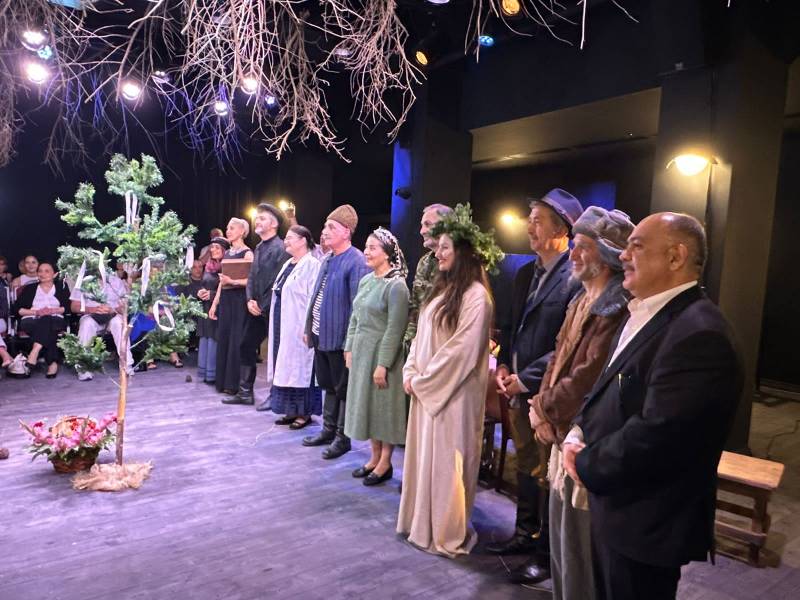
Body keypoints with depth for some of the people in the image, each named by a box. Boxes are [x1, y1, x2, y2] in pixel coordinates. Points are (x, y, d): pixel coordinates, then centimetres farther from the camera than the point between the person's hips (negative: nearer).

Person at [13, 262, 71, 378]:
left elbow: (68, 307, 6)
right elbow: (18, 309, 9)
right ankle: (53, 363, -50)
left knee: (46, 320, -38)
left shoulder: (61, 287, 20)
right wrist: (36, 312, -7)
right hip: (31, 321, 0)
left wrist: (53, 310, -12)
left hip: (55, 320, 0)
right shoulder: (29, 288, 22)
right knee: (47, 328, -36)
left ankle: (34, 352, -52)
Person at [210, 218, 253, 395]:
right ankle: (223, 381, 19)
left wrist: (232, 281, -26)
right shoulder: (227, 253, 16)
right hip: (225, 299, 8)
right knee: (223, 338, 9)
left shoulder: (247, 253, -7)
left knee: (236, 340, -5)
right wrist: (214, 303, 14)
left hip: (239, 299, -8)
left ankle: (235, 383, 4)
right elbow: (221, 280, 18)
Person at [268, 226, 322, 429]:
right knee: (285, 367, 12)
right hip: (283, 326, 9)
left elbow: (314, 299, -18)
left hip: (298, 327, -9)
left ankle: (304, 413, 11)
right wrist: (276, 326, 15)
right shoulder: (288, 264, 15)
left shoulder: (312, 265, -13)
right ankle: (292, 410, 22)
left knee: (300, 367, -1)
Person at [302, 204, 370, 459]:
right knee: (328, 385, 19)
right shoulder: (328, 259, 10)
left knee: (343, 388, 7)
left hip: (340, 338, -8)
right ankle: (328, 430, 34)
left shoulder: (356, 262, -16)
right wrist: (309, 328, 15)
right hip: (321, 335, 8)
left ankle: (342, 438, 20)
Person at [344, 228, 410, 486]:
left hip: (382, 352, -8)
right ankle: (375, 457, 28)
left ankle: (385, 463, 18)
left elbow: (395, 329, -17)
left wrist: (383, 365, -19)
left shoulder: (396, 285, -15)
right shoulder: (366, 280, 8)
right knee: (366, 403, 14)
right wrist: (349, 349, 10)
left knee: (384, 405, 4)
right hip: (361, 351, 8)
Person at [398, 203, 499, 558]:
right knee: (424, 455, 16)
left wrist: (424, 379, -12)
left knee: (446, 460, 3)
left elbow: (463, 349, -19)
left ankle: (448, 535, 19)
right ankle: (423, 523, 32)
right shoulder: (442, 289, 10)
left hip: (453, 392, -8)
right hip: (426, 389, 8)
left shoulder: (475, 295, -15)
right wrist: (411, 373, 2)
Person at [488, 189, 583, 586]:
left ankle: (548, 553, 24)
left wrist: (526, 378, -16)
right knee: (525, 467, 20)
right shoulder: (525, 274, 10)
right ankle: (526, 534, 37)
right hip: (518, 389, 8)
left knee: (548, 474, 7)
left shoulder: (576, 277, -17)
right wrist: (504, 367, 3)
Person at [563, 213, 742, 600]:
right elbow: (608, 387, 14)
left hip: (645, 522, -9)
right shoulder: (644, 316, 8)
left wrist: (586, 465, -15)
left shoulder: (698, 333, -25)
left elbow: (655, 436, -30)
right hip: (616, 508, 9)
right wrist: (578, 434, -3)